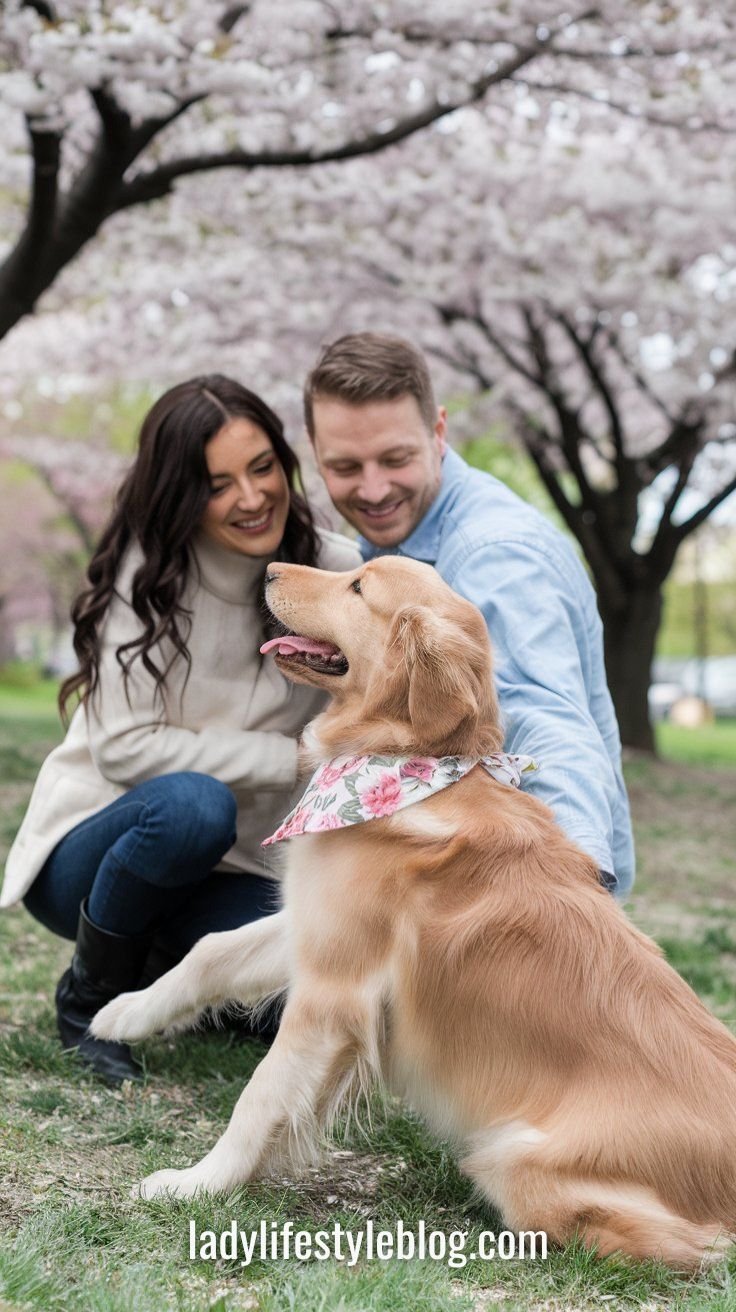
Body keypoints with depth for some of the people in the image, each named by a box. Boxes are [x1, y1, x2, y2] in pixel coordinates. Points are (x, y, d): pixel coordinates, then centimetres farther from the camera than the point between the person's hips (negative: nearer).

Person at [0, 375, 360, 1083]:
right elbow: (123, 747, -20)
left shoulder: (331, 568, -7)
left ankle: (169, 966, 11)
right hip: (89, 854, -3)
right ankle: (87, 997, -9)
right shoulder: (146, 573, -15)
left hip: (228, 872, 4)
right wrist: (294, 759, -22)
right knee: (192, 805, -37)